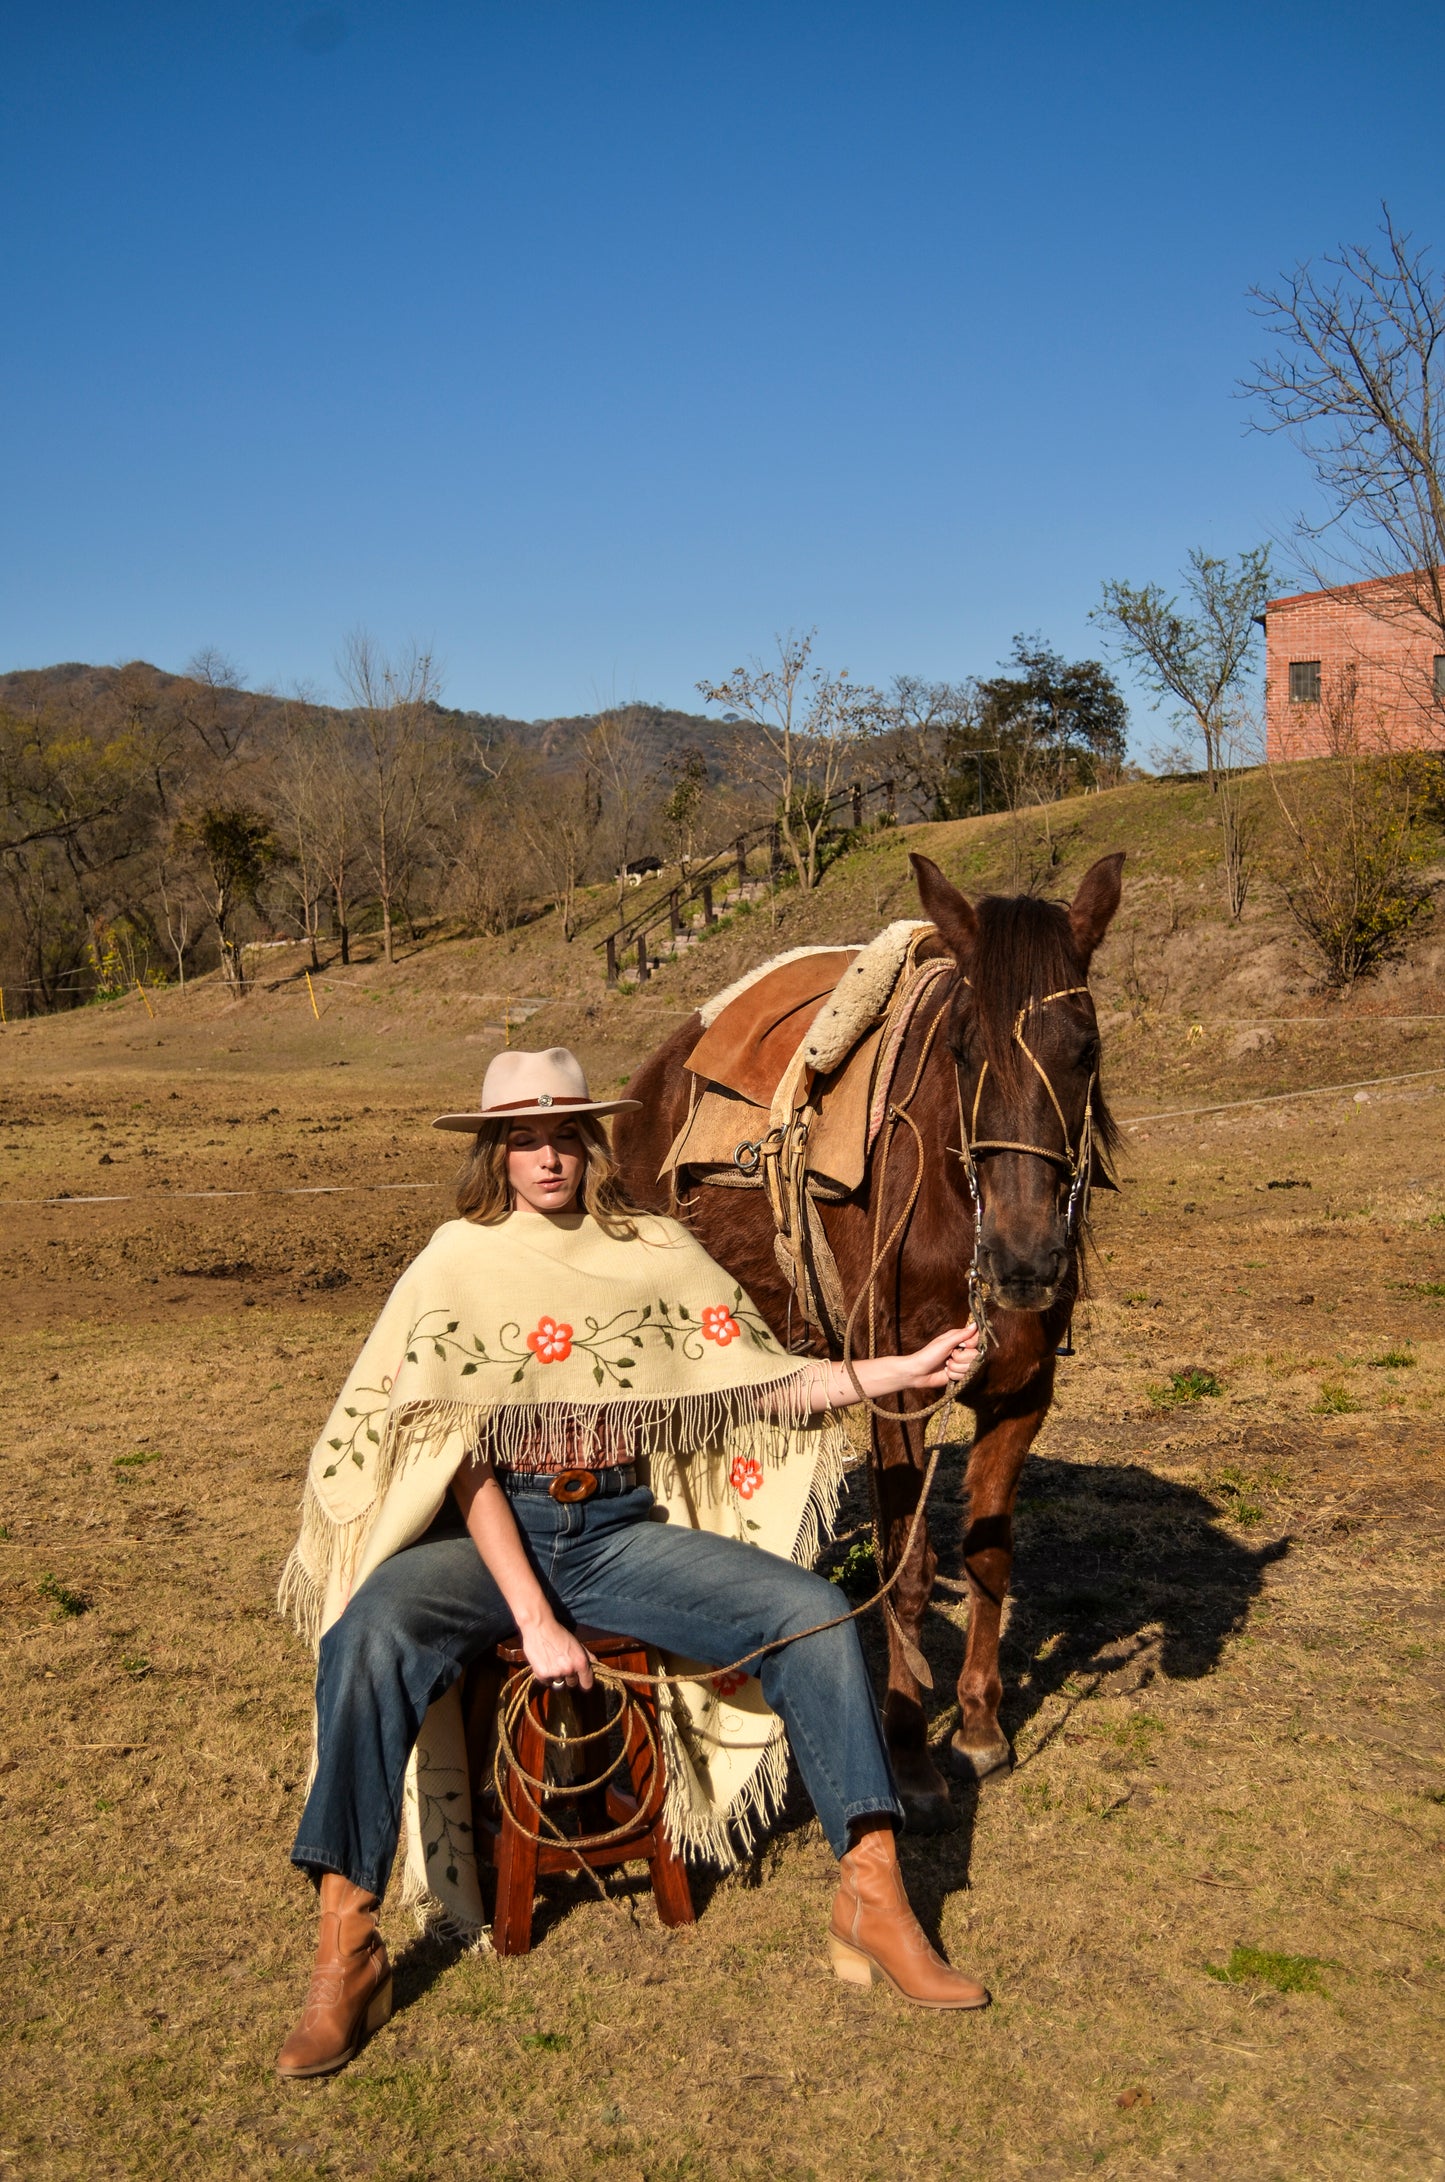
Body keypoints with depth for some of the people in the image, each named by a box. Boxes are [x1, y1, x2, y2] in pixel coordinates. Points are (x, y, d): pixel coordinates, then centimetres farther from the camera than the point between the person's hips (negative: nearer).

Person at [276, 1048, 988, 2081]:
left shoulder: (656, 1254, 6)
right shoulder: (455, 1268, -2)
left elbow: (763, 1383, 6)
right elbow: (461, 1457, -9)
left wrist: (909, 1368, -6)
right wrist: (532, 1618, -18)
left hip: (624, 1532, 2)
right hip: (490, 1535, -2)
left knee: (814, 1613, -17)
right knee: (372, 1637, -33)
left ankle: (875, 1903, -9)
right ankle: (346, 1957, -22)